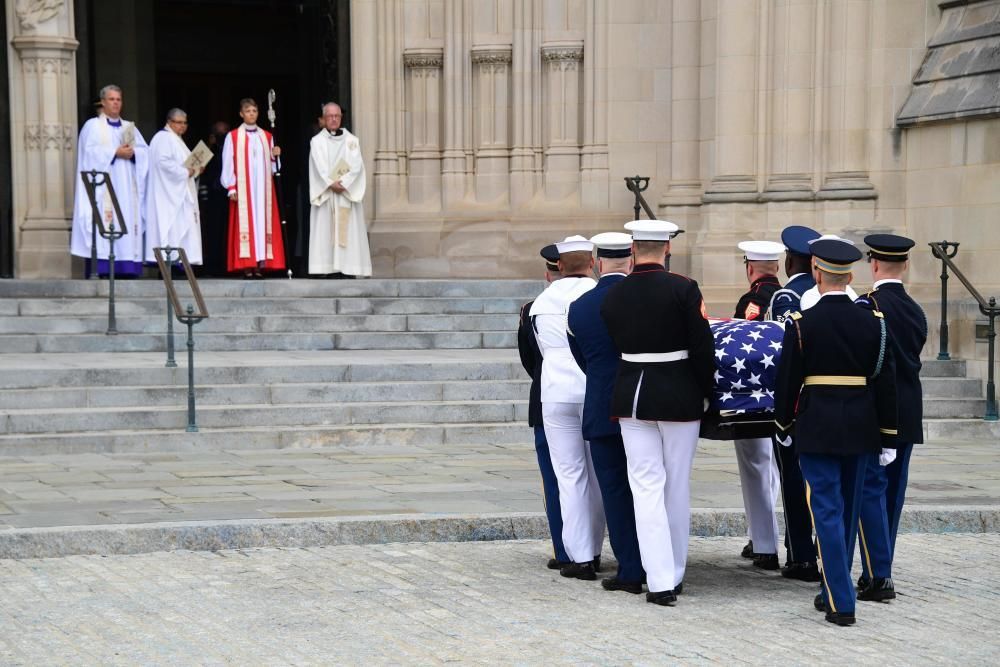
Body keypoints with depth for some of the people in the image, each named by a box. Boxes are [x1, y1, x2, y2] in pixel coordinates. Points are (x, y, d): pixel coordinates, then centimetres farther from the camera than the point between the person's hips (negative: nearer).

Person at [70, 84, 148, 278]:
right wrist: (115, 153, -15)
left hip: (126, 188, 5)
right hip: (103, 188, -5)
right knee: (104, 223, -14)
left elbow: (145, 151, 11)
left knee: (128, 224, -2)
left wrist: (132, 153, -10)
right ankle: (99, 268, -17)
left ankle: (126, 268, -3)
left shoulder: (130, 127, 20)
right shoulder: (93, 126, 7)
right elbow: (91, 152, -9)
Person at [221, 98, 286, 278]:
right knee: (245, 221, -7)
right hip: (242, 188, -3)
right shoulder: (233, 137, 3)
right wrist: (231, 188, -9)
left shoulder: (266, 137, 14)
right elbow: (228, 164, -2)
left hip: (263, 188, 3)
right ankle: (246, 265, -8)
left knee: (262, 220, -3)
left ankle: (261, 263, -4)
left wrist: (274, 156, -4)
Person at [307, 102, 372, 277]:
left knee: (348, 233, -4)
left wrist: (343, 183, -14)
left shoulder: (351, 141, 10)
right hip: (324, 195, -1)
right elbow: (320, 167, -4)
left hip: (347, 193, 1)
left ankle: (349, 268, -5)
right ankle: (325, 271, -8)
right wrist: (331, 184, -16)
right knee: (324, 230, -6)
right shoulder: (317, 141, 7)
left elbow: (356, 166, -1)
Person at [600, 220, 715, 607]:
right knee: (677, 487, 11)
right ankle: (674, 575, 20)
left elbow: (615, 346, 7)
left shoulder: (613, 295, 1)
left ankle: (659, 581, -5)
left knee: (646, 488, 2)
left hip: (631, 396, 2)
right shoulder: (683, 289, -11)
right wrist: (706, 393, 2)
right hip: (679, 396, -2)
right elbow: (702, 347, -11)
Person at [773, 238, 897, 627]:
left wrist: (783, 427, 10)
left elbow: (787, 381, -4)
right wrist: (887, 437, 8)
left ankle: (841, 603, -7)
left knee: (827, 511, -1)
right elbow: (886, 383, 2)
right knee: (848, 511, 15)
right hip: (861, 428, 4)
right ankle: (833, 591, 27)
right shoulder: (874, 322, -1)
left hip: (816, 428, -3)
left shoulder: (802, 324, -9)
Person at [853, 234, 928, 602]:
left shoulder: (868, 306, -14)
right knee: (892, 491, 12)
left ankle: (877, 577, -9)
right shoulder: (916, 311, 8)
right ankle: (881, 570, 20)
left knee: (870, 490, -5)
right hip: (908, 414, 7)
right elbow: (911, 359, 13)